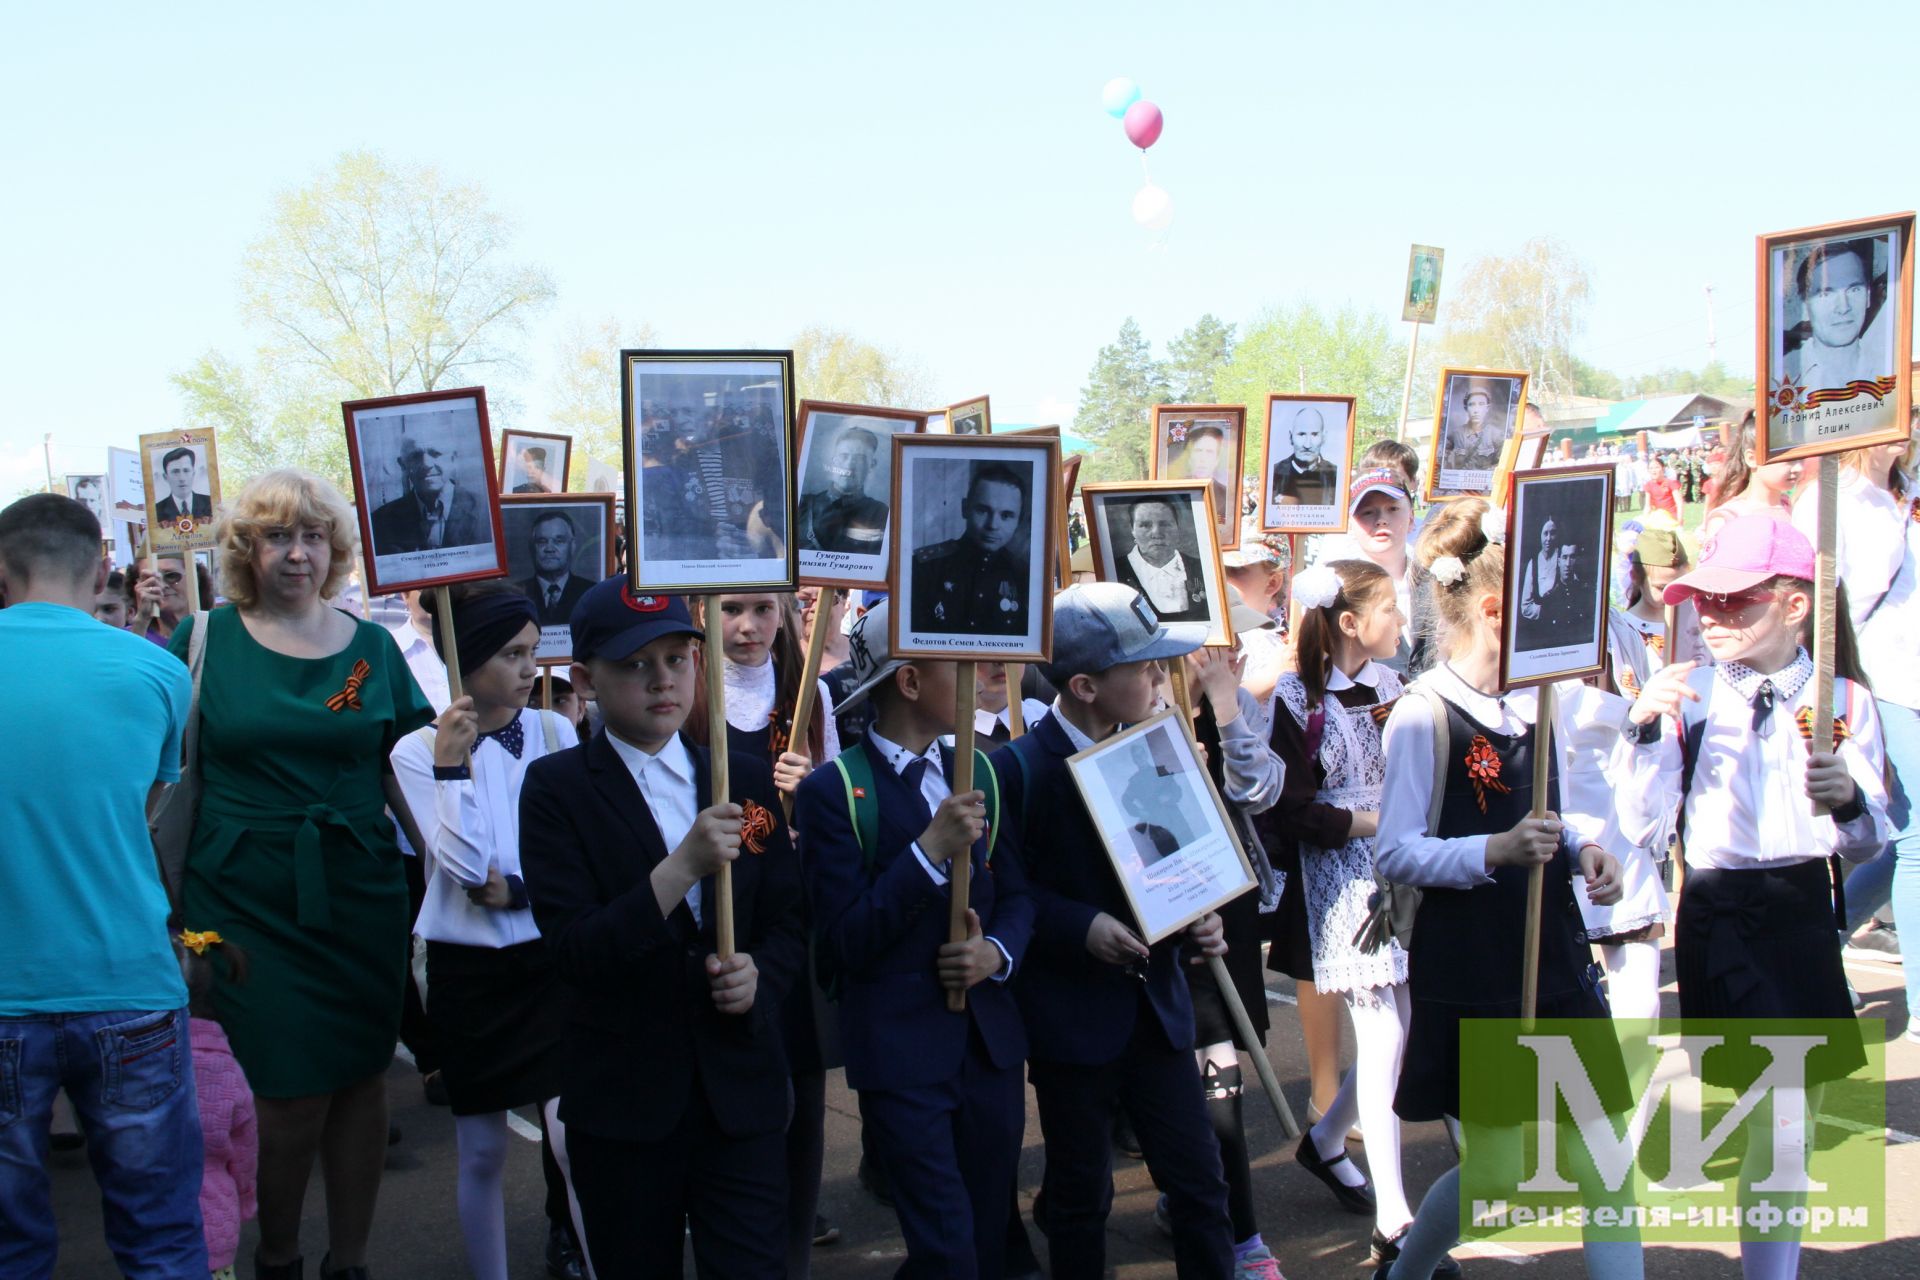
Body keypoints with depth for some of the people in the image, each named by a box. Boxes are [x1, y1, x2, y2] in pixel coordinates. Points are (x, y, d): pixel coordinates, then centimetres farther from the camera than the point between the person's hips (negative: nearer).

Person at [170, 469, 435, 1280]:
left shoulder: (372, 647, 5)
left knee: (359, 1076, 7)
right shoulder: (203, 641, -1)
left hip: (358, 898, 2)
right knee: (293, 1088, -3)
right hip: (248, 901, -2)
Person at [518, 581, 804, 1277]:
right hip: (622, 1102, -2)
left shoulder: (748, 780, 6)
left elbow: (789, 925, 7)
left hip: (741, 1093, 2)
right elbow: (573, 952, -15)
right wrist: (683, 866, -27)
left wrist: (760, 974, -15)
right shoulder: (556, 788, -6)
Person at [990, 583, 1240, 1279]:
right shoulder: (1017, 769, -13)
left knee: (1200, 1179, 7)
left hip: (1157, 1005, 5)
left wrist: (1195, 919, -4)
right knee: (1081, 1195, 10)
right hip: (1072, 1014, -4)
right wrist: (1083, 928, -24)